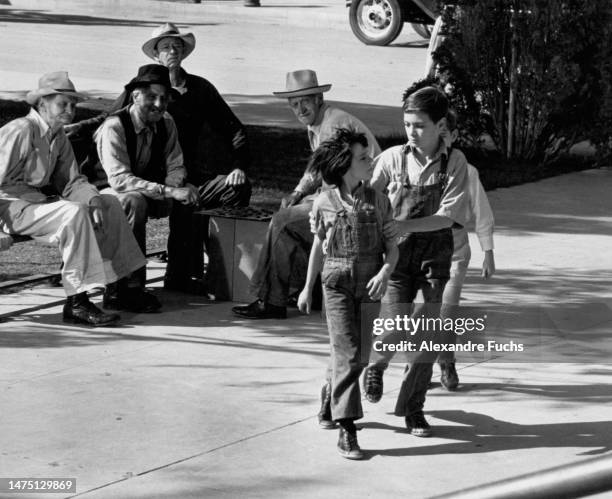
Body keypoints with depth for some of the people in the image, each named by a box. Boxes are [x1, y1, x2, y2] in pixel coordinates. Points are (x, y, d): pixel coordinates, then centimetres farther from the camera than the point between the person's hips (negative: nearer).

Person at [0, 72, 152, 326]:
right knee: (74, 212, -32)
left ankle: (117, 288, 4)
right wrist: (45, 200, -23)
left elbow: (71, 181, 9)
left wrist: (93, 199, -10)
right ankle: (76, 303, -32)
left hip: (40, 201, 10)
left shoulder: (59, 138, 13)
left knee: (110, 205, 5)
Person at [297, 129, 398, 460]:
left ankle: (336, 400, 38)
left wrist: (384, 273, -17)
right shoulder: (324, 203, -3)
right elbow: (318, 246, 10)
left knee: (360, 356, 9)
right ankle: (346, 431, -13)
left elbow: (392, 247, 2)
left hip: (369, 286, 2)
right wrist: (307, 287, 15)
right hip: (337, 285, -2)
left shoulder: (378, 202, -2)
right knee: (346, 353, -11)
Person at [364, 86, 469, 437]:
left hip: (436, 253, 1)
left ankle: (414, 408, 14)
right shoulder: (394, 158, -5)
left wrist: (399, 225, -20)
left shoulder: (454, 162, -6)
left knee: (430, 333, 0)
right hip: (398, 251, -1)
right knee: (396, 328, -8)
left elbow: (448, 217, -13)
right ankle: (377, 364, 27)